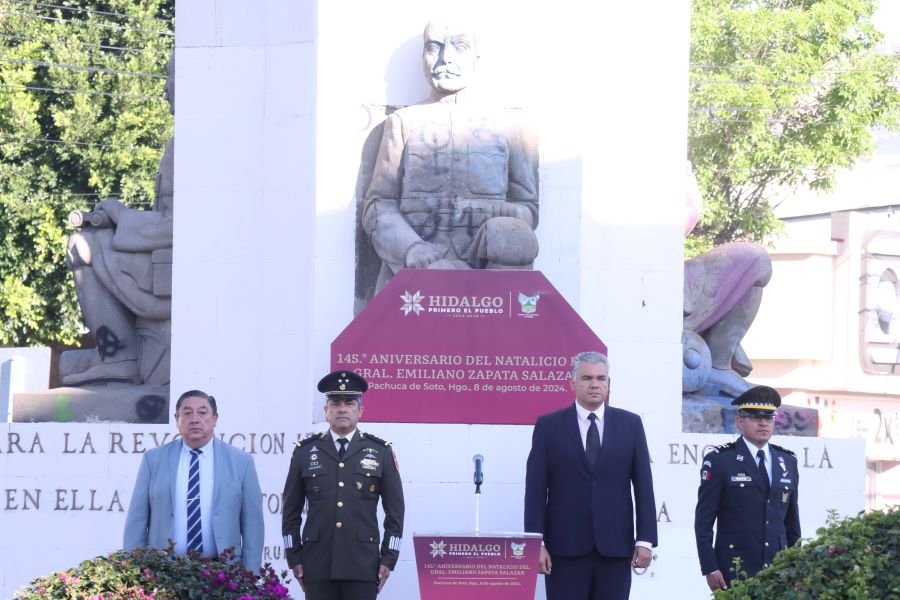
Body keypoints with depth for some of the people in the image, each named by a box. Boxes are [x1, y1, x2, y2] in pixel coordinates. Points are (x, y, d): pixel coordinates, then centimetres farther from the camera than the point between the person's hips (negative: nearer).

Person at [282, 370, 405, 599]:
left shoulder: (381, 452, 6)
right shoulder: (305, 452, 8)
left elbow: (395, 510, 6)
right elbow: (291, 511, 10)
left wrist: (388, 559, 0)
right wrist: (294, 557, 4)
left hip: (363, 564, -1)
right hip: (318, 564, 1)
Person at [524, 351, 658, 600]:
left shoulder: (630, 424, 8)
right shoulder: (549, 425, 3)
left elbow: (643, 485, 6)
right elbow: (536, 489, 1)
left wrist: (645, 540, -2)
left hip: (615, 545, 1)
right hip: (565, 546, -1)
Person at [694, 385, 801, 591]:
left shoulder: (787, 462, 14)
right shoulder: (719, 461, -1)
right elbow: (704, 520, -3)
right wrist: (710, 568, -8)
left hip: (778, 570, 4)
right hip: (734, 571, -4)